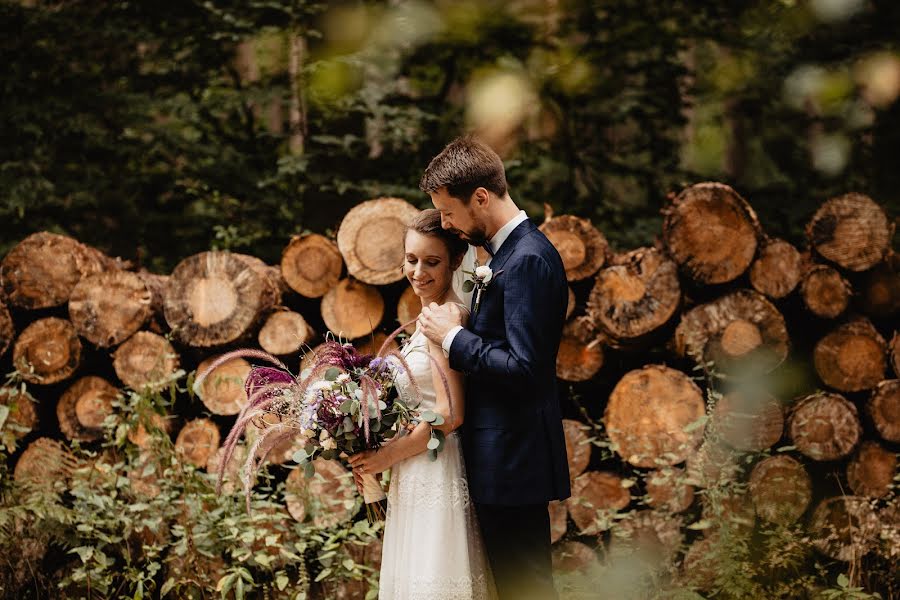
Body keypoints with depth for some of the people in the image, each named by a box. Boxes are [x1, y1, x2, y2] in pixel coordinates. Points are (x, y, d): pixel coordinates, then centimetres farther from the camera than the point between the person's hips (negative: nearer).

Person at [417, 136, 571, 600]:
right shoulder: (509, 251, 13)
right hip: (504, 455, 10)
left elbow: (523, 369, -24)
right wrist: (460, 327, 5)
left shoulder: (527, 260, -19)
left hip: (513, 458, -10)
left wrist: (453, 336, -16)